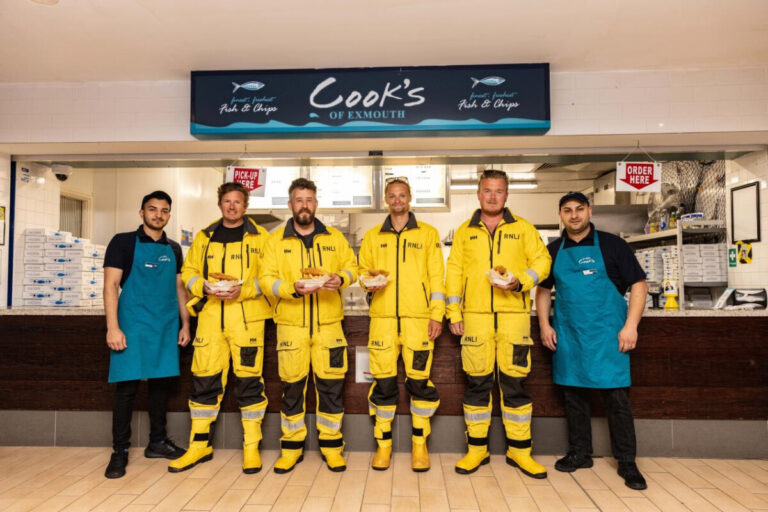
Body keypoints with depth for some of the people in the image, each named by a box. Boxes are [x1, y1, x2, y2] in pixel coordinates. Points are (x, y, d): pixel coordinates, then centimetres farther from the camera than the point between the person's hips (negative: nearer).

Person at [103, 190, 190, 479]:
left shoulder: (173, 249, 14)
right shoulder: (124, 242, 0)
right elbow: (111, 285, -6)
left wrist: (185, 324, 10)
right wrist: (113, 327, -14)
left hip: (166, 327, 4)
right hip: (133, 325, -4)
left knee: (161, 382, 10)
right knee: (127, 385, -1)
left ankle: (157, 442, 24)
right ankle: (120, 451, 13)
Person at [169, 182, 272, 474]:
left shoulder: (259, 237, 4)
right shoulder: (204, 237, 15)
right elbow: (188, 271, 14)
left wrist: (244, 290, -16)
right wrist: (204, 288, -6)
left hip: (247, 317, -3)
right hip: (210, 316, 3)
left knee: (249, 379, 0)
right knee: (204, 379, 7)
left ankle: (252, 447, 13)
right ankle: (200, 445, 22)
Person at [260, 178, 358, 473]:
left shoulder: (334, 237, 10)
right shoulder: (276, 240, 6)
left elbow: (352, 266, 12)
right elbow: (267, 279, -1)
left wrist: (342, 278, -10)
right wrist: (293, 288, -18)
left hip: (328, 323, 1)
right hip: (291, 324, 0)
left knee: (331, 384, 3)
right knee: (292, 386, 7)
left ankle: (331, 445, 19)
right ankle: (292, 447, 23)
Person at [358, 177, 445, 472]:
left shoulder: (428, 234, 10)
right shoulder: (372, 236, 15)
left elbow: (436, 276, 6)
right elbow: (363, 269, 17)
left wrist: (437, 314, -2)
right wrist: (369, 282, -6)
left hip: (418, 317, -1)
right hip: (383, 317, 2)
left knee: (419, 381, 0)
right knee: (383, 382, 3)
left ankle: (419, 444, 16)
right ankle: (384, 444, 17)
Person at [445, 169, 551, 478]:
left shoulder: (523, 229, 10)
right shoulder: (464, 232, 12)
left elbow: (541, 261, 8)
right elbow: (454, 272, 10)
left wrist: (519, 281, -11)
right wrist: (454, 313, 4)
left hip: (514, 314, 0)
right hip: (475, 315, 1)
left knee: (514, 382, 2)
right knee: (477, 383, 5)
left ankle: (519, 451, 17)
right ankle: (477, 449, 18)